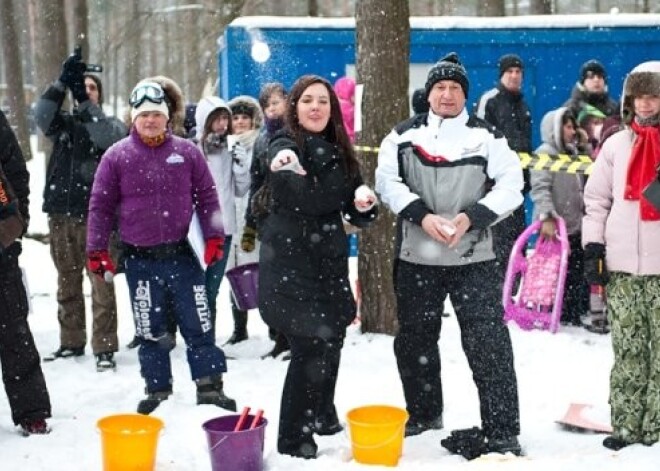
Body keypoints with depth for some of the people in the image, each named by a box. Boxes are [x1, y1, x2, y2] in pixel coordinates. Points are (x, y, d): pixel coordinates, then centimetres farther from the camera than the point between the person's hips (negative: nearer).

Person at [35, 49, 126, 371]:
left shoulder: (112, 124, 8)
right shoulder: (64, 123, 14)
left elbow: (106, 137, -15)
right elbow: (43, 117, -7)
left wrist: (84, 101, -22)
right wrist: (62, 82, -19)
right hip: (61, 213, 4)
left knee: (101, 283, -7)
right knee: (67, 282, 11)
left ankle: (105, 348, -5)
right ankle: (71, 342, 21)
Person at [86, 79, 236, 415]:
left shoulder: (186, 151, 2)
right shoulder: (117, 156, -2)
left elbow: (206, 196, 7)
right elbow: (100, 206, 1)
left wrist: (214, 236, 0)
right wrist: (96, 250, -1)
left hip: (181, 254, 1)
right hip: (139, 259, 0)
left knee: (198, 323, 3)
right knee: (150, 329, 9)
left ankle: (209, 385, 12)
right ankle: (157, 388, 23)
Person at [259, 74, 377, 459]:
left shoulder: (340, 152, 10)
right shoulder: (284, 148, -9)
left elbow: (358, 216, 8)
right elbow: (304, 200, -24)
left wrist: (367, 204, -10)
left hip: (331, 264, 6)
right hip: (290, 265, -6)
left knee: (331, 343, 15)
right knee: (310, 349, -8)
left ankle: (323, 416, 37)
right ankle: (293, 438, 4)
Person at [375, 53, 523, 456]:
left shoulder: (487, 137, 1)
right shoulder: (403, 136, 6)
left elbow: (511, 186, -3)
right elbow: (387, 181, -2)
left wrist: (472, 217, -16)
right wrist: (421, 215, -16)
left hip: (473, 257, -2)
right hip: (417, 256, 3)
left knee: (489, 343, -7)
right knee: (414, 339, 15)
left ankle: (503, 431, 1)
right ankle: (424, 413, 35)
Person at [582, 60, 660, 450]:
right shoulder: (616, 145, 11)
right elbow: (596, 199, 11)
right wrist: (592, 247, 3)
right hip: (622, 266, 2)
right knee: (627, 351, 4)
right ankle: (626, 427, 10)